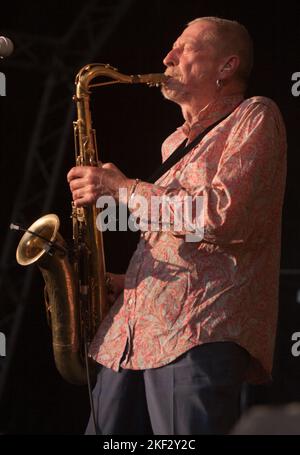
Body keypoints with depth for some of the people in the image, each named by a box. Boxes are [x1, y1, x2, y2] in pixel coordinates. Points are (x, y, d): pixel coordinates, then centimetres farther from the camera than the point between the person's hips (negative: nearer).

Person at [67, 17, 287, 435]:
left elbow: (226, 216, -14)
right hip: (132, 335, 8)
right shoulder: (175, 144, 28)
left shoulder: (254, 117, 2)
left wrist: (123, 189, -6)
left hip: (201, 335, -8)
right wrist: (126, 282, 13)